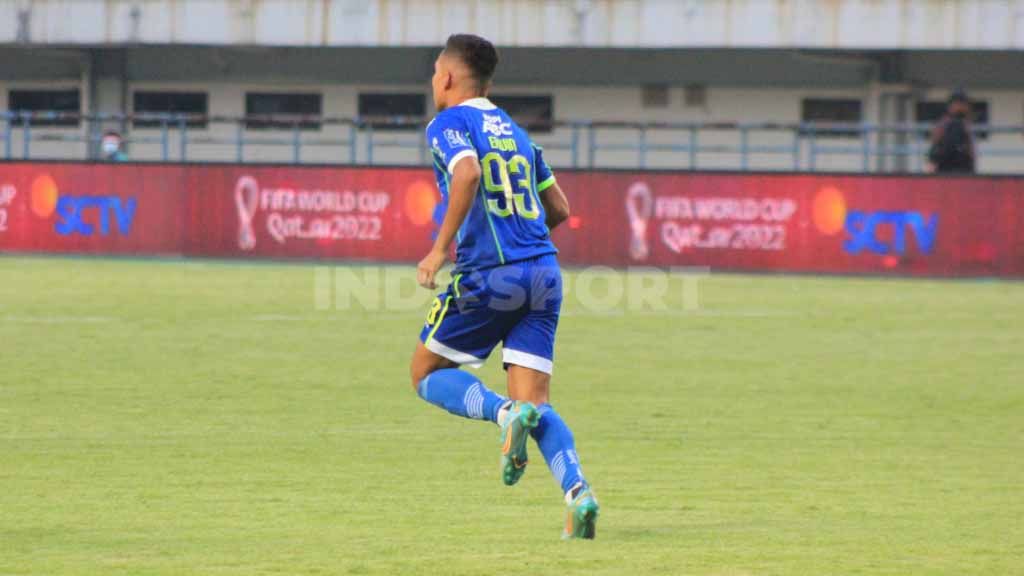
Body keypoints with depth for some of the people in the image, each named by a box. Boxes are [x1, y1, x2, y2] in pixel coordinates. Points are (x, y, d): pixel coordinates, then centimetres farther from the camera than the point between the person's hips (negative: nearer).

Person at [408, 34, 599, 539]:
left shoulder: (448, 124, 0)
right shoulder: (515, 132, 21)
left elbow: (468, 174, -21)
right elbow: (559, 209, 23)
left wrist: (440, 248, -19)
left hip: (488, 275, -6)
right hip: (543, 272, 6)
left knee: (427, 374, 12)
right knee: (536, 405, 3)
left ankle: (507, 414, -16)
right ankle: (578, 492, -21)